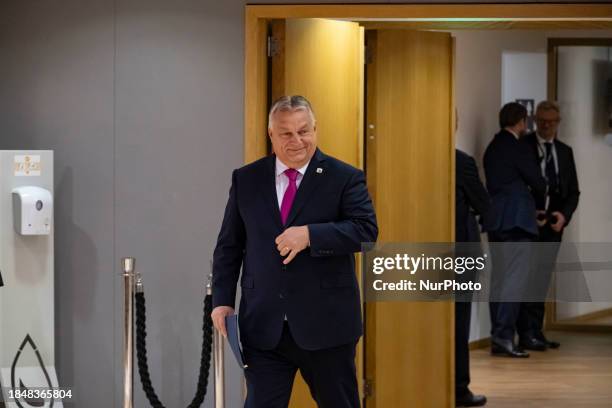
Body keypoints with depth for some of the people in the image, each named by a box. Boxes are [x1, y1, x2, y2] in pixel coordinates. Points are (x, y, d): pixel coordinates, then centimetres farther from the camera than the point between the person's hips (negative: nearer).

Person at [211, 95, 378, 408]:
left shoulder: (345, 178, 0)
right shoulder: (246, 180, 9)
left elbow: (366, 230, -13)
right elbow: (229, 246, 12)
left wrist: (310, 235, -24)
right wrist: (222, 300, 2)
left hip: (327, 324, -1)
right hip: (264, 326, 2)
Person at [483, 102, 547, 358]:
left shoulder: (493, 147, 14)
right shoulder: (517, 148, -11)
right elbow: (538, 183, -7)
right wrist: (538, 193, 15)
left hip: (496, 221, 9)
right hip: (516, 220, -9)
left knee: (500, 279, 11)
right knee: (515, 280, -9)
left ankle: (498, 336, 13)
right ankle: (503, 336, -15)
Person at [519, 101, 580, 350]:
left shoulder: (565, 152, 14)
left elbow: (573, 191, 13)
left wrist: (564, 215, -4)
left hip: (553, 224, 5)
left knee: (542, 280, 7)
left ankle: (536, 333, 11)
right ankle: (528, 334, -6)